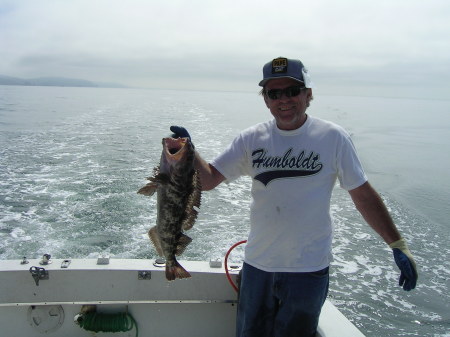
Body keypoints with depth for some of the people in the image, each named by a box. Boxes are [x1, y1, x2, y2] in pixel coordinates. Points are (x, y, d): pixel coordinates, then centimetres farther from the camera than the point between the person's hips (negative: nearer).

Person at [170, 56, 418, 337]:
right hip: (257, 264, 3)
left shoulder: (333, 137, -9)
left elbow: (364, 196, -4)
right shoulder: (252, 139, -2)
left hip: (309, 269, -3)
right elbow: (208, 180, -3)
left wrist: (398, 245, -6)